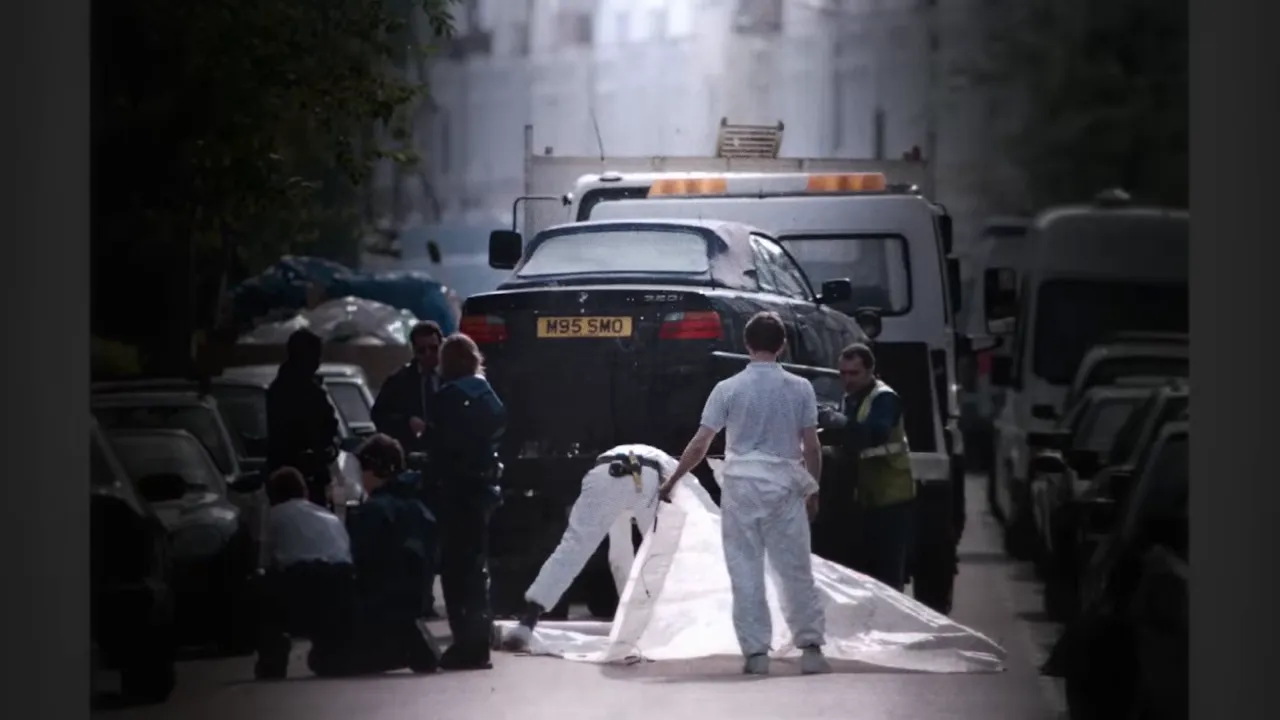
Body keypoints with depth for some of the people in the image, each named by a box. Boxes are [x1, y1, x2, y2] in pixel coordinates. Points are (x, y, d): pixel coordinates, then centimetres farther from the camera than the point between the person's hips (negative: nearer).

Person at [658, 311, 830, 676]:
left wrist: (672, 481, 11)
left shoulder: (728, 389, -3)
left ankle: (756, 652, 1)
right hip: (785, 486, 1)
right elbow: (811, 446, 1)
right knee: (796, 570, 6)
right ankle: (811, 646, 3)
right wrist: (813, 489, 14)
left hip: (741, 485, -1)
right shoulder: (799, 388, -1)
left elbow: (699, 445, -1)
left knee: (746, 573, 3)